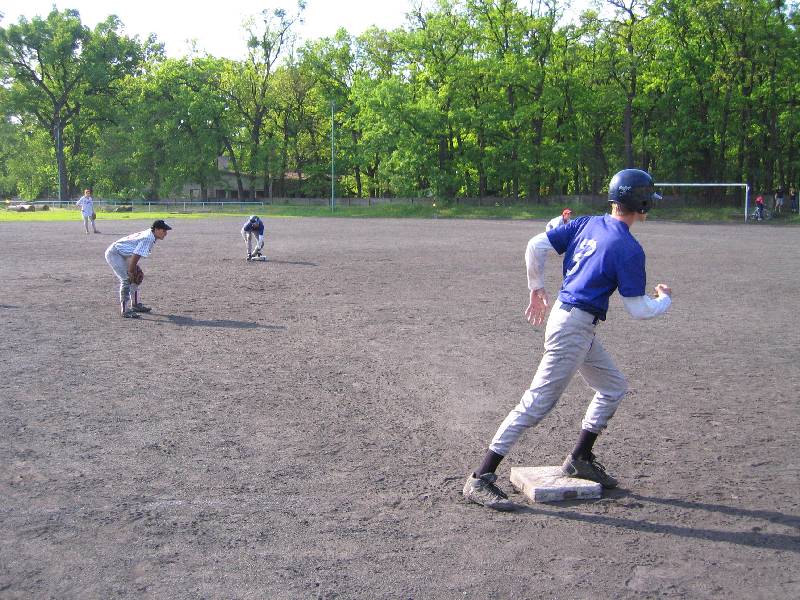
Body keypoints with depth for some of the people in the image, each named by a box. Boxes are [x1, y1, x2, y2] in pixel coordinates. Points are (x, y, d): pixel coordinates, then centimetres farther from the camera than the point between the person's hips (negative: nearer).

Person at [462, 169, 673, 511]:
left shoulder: (586, 224, 8)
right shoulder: (630, 249, -12)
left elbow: (535, 246, 5)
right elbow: (637, 310, -8)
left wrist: (536, 289, 16)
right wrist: (665, 299, 12)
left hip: (568, 320, 9)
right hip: (575, 326, -9)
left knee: (614, 386, 22)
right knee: (538, 402, -9)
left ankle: (580, 459, 28)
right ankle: (480, 480, -7)